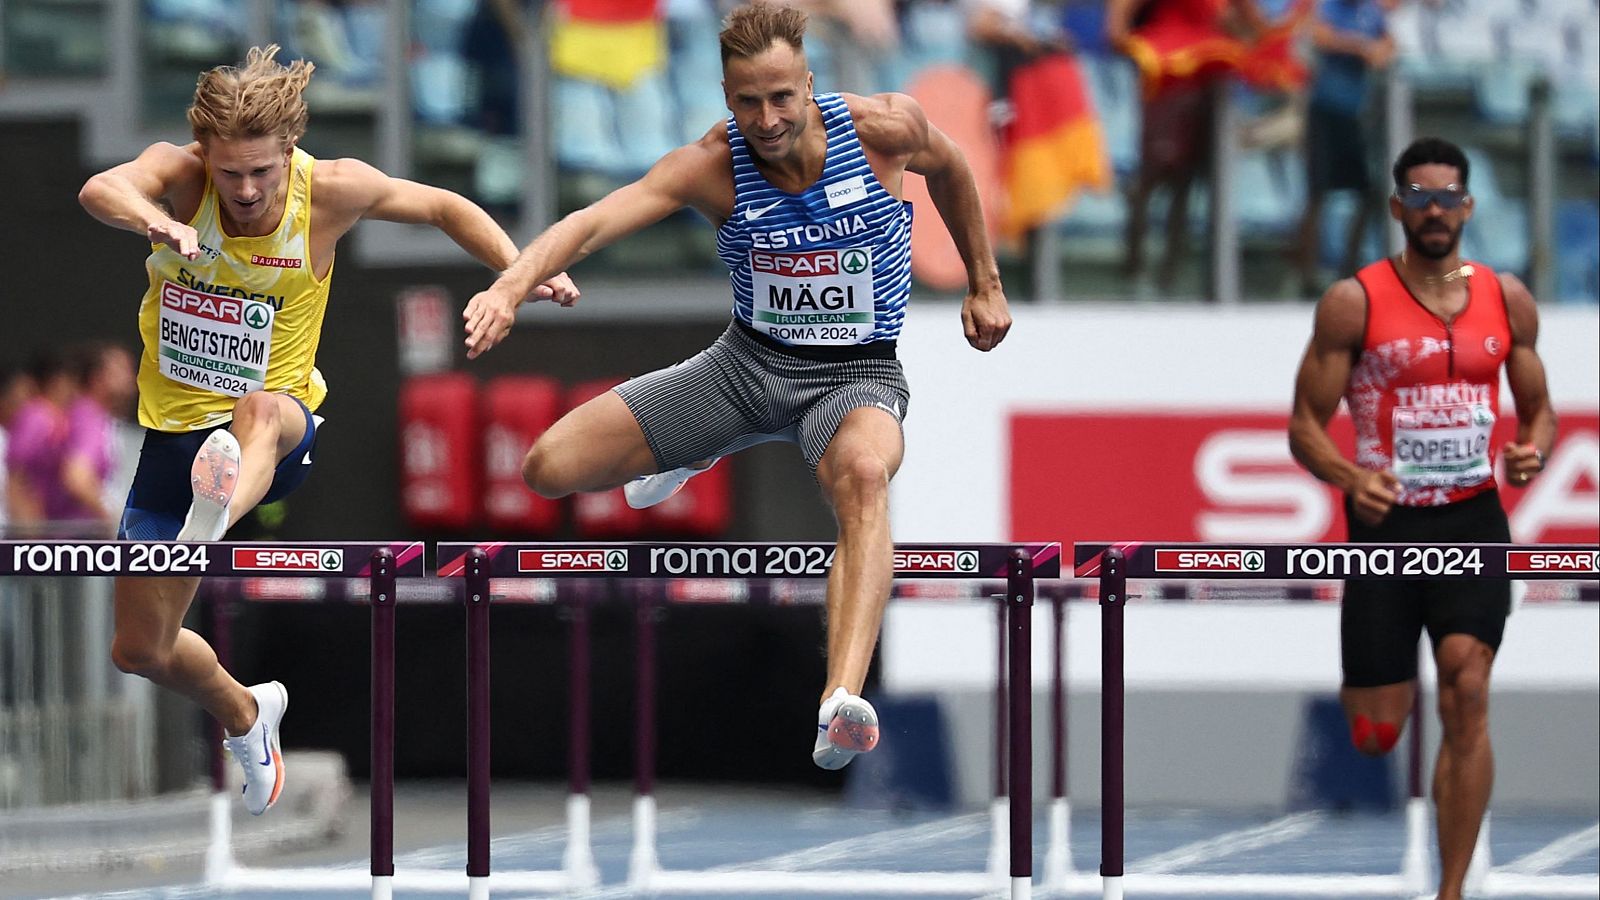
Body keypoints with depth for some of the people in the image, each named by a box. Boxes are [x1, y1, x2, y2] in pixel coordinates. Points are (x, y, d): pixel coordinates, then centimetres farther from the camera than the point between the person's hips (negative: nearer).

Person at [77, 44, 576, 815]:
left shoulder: (331, 191, -12)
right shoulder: (179, 174, -14)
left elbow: (444, 208, 6)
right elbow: (100, 190, -38)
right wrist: (153, 221, -60)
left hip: (281, 425, -2)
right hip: (177, 428, 2)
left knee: (262, 409, -41)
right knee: (140, 650, 9)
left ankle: (216, 514, -73)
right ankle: (246, 715, 40)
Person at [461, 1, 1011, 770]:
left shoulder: (883, 128, -15)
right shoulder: (712, 166, -16)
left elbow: (949, 168, 10)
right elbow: (595, 221, -30)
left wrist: (984, 285, 17)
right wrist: (513, 284, -48)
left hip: (856, 375, -3)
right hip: (746, 362, 3)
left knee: (863, 474, -40)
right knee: (550, 467, -5)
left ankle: (841, 704, -60)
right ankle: (692, 457, 31)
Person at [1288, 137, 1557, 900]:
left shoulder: (1507, 300, 7)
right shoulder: (1354, 303, -4)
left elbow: (1538, 410, 17)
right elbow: (1305, 426, -3)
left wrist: (1534, 452, -6)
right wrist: (1352, 479, -23)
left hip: (1473, 521, 2)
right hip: (1386, 523, -2)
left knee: (1467, 694, -16)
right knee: (1375, 736, -3)